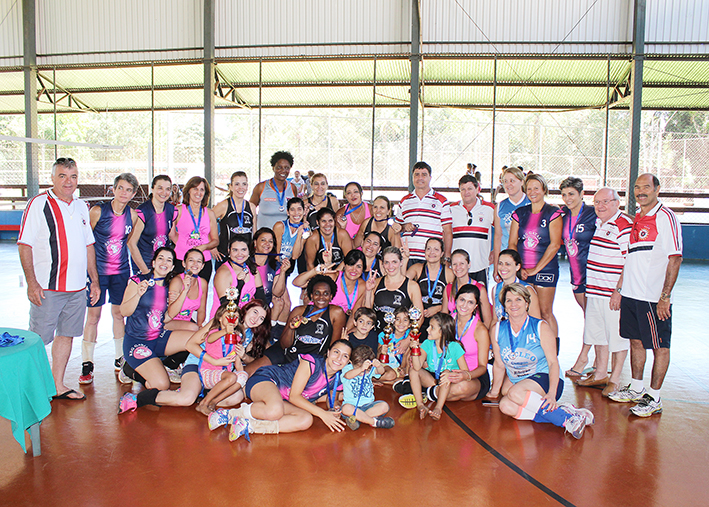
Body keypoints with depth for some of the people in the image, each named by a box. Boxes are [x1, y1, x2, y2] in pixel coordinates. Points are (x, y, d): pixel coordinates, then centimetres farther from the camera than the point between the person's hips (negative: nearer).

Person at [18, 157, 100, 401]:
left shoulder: (81, 207, 12)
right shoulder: (39, 204, -6)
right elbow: (24, 245, -10)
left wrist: (95, 279, 14)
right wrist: (32, 282, -16)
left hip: (77, 288, 6)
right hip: (47, 288, -6)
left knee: (66, 335, 12)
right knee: (38, 340, 0)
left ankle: (58, 385, 23)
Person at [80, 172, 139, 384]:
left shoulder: (132, 214, 2)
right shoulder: (98, 211, -10)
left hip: (121, 271, 3)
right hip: (97, 269, -3)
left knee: (119, 313, 11)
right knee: (93, 315, -1)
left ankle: (120, 359, 24)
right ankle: (87, 364, 9)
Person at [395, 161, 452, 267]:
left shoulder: (441, 201, 7)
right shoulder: (404, 201, 16)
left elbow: (448, 231, 4)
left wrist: (447, 258, -3)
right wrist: (403, 227, 0)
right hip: (407, 257, 3)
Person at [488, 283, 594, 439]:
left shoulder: (541, 328, -6)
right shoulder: (497, 331, 3)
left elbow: (553, 362, -12)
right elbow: (499, 365, 12)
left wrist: (552, 394, -25)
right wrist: (494, 392, 15)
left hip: (544, 379, -4)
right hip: (516, 382, 5)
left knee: (515, 393, -34)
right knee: (506, 406, -28)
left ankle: (569, 416, -30)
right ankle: (565, 417, -25)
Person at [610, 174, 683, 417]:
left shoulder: (665, 217, -10)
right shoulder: (637, 219, 14)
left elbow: (675, 258, -15)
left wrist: (665, 296, -19)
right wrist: (620, 288, 17)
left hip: (654, 297, -8)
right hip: (632, 293, 8)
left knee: (659, 346, 3)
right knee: (636, 340, 16)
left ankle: (654, 398, 11)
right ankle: (636, 388, 29)